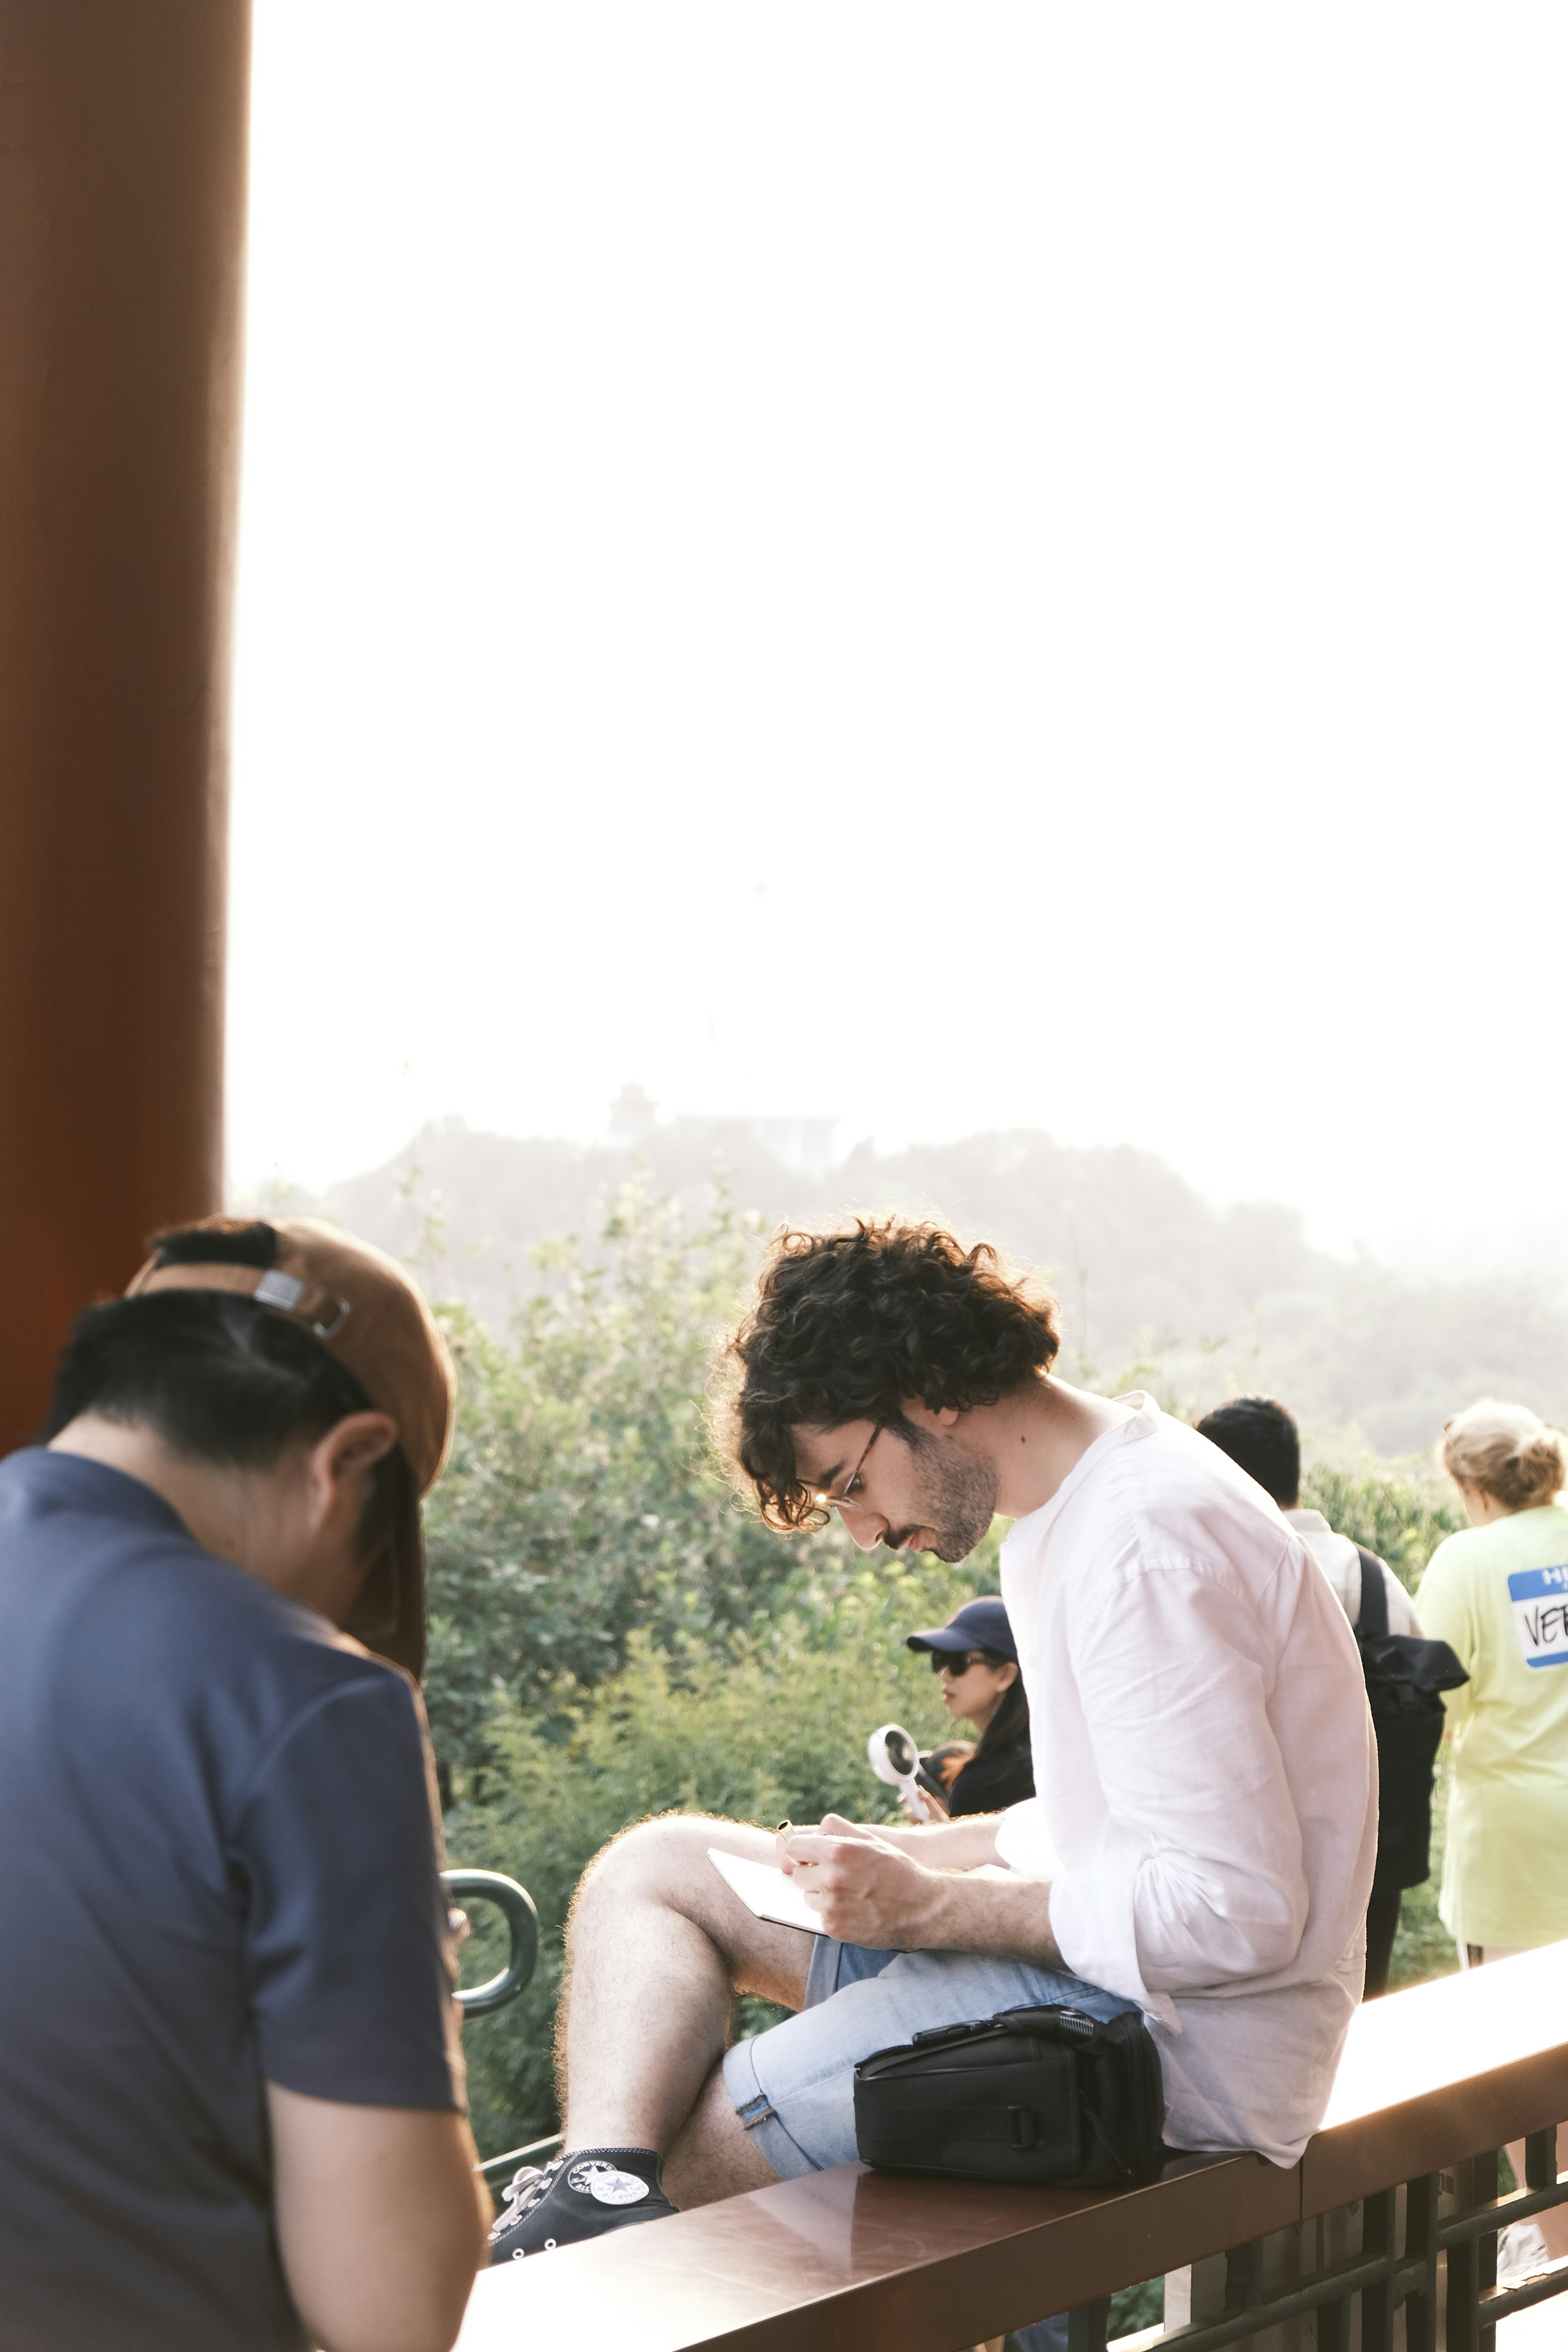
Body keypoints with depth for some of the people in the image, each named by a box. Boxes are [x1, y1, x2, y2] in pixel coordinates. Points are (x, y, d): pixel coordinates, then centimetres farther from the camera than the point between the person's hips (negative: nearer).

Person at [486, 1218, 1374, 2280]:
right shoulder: (1073, 1510, 13)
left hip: (1185, 2039, -11)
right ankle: (597, 2193, -17)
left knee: (681, 2149, -17)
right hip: (1103, 1965, 11)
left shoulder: (1146, 1544, -21)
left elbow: (1236, 1913, -25)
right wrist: (914, 1856, 6)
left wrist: (932, 1907, -18)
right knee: (654, 1869, 4)